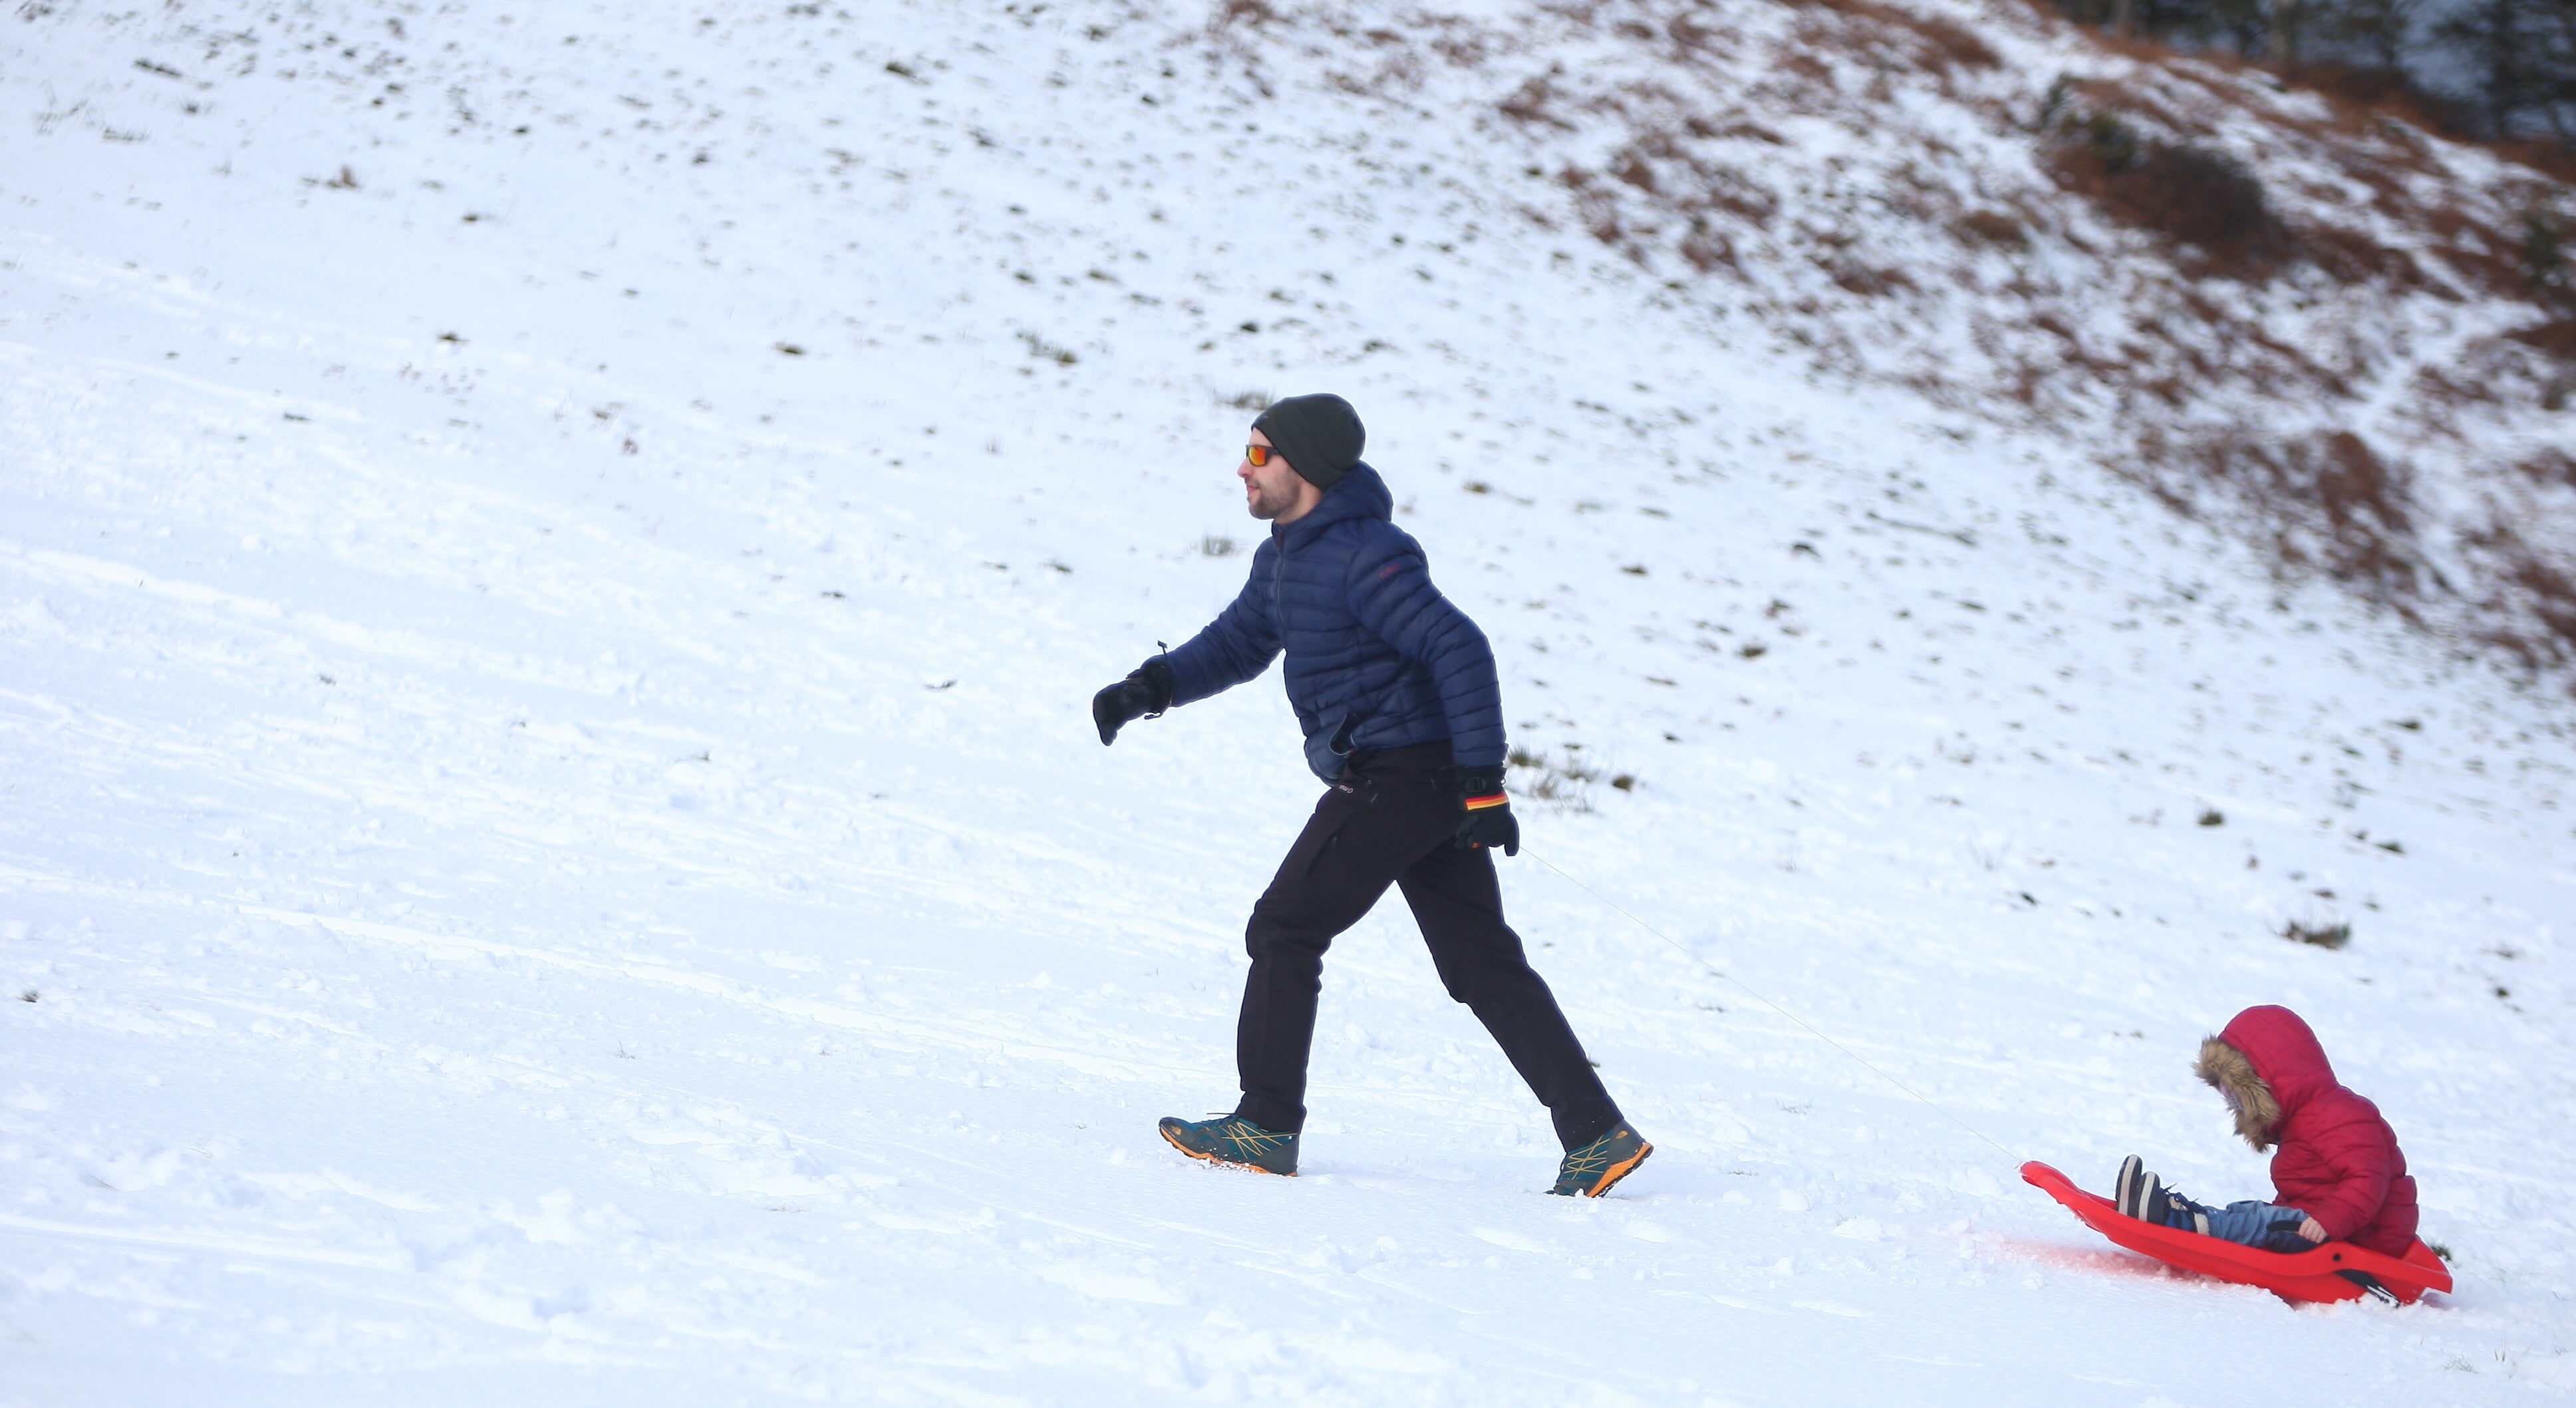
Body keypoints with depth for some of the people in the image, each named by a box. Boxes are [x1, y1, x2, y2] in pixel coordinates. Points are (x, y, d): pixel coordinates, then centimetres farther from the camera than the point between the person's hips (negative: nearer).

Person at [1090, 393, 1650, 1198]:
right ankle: (1598, 1135, 8)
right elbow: (1239, 642, 25)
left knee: (1285, 930, -1)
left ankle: (1266, 1127, 6)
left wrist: (1482, 782, -24)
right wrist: (1153, 687, 7)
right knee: (1482, 964, 8)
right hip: (1432, 788, 10)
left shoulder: (1364, 557, -18)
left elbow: (1461, 651, -22)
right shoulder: (1287, 557, 13)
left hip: (1397, 780, -10)